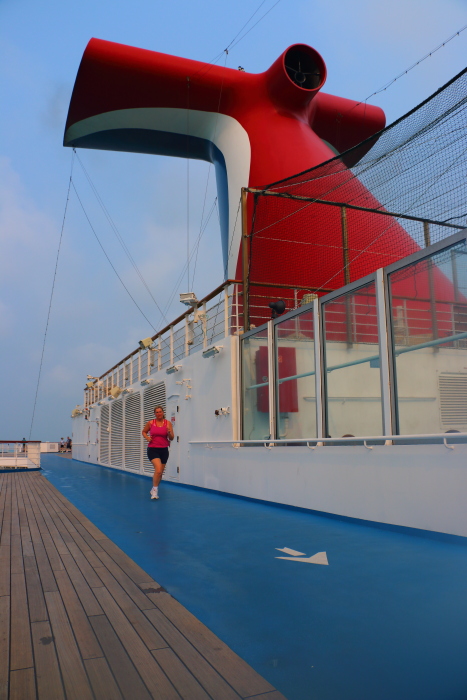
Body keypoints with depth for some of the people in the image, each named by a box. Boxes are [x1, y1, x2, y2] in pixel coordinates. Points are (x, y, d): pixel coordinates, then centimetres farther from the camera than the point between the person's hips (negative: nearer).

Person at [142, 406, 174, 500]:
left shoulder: (168, 423, -1)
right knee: (158, 469, -23)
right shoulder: (150, 423, -1)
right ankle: (155, 490, -5)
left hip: (164, 450, 2)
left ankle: (154, 490, 34)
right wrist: (147, 438, -3)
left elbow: (171, 438, 0)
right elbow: (144, 432, 16)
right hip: (153, 449, -2)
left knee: (160, 472, 12)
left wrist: (169, 433, -21)